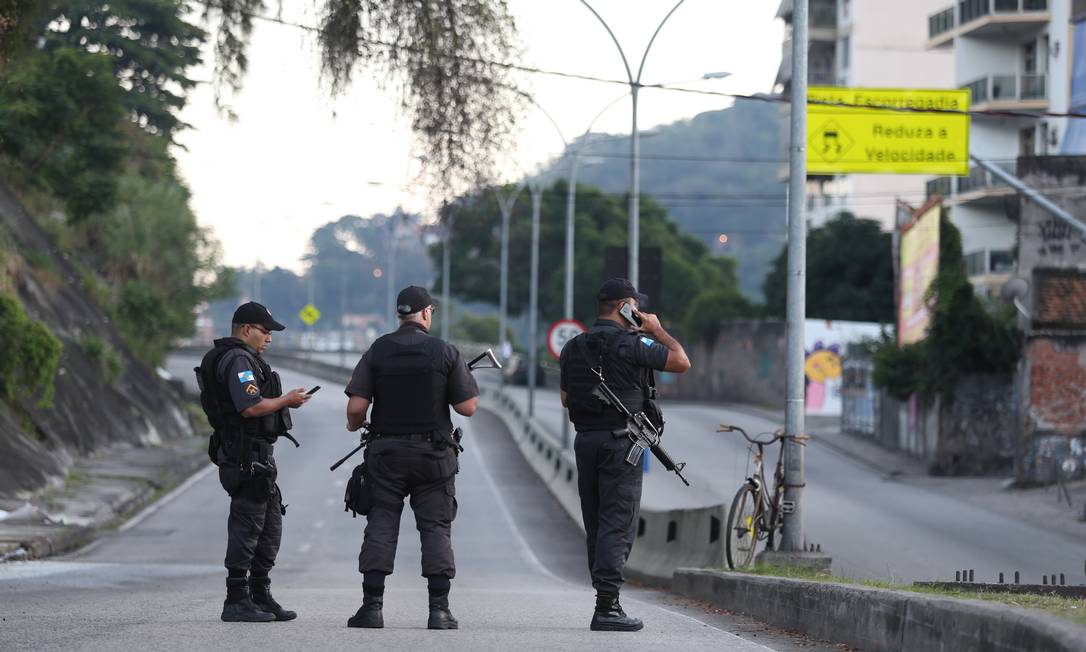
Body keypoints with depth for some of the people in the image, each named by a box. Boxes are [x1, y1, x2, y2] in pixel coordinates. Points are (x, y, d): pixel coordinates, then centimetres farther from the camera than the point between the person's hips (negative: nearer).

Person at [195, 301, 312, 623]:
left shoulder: (242, 358, 20)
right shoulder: (238, 360, -14)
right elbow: (251, 407, -24)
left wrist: (283, 401, 15)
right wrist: (286, 400, -12)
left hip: (256, 454, 11)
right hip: (246, 455, -11)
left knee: (270, 525, 14)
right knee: (246, 525, -7)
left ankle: (260, 596, 20)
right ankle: (237, 602, -4)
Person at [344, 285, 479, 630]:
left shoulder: (378, 351, -2)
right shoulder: (445, 352, -4)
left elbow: (356, 407, -8)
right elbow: (467, 407, -5)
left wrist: (355, 424, 14)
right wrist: (467, 379, 15)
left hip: (386, 452, 1)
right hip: (433, 454, -1)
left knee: (381, 527, 5)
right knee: (436, 527, 3)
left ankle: (372, 606, 0)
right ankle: (439, 609, -2)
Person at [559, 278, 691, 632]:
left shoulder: (573, 348, 10)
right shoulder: (629, 343, -12)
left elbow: (566, 398, 17)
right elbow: (681, 362, -10)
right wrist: (657, 330, 3)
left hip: (585, 440, 7)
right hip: (621, 441, -7)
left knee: (596, 525, 12)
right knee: (618, 525, -7)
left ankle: (606, 601, 16)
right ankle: (606, 607, -13)